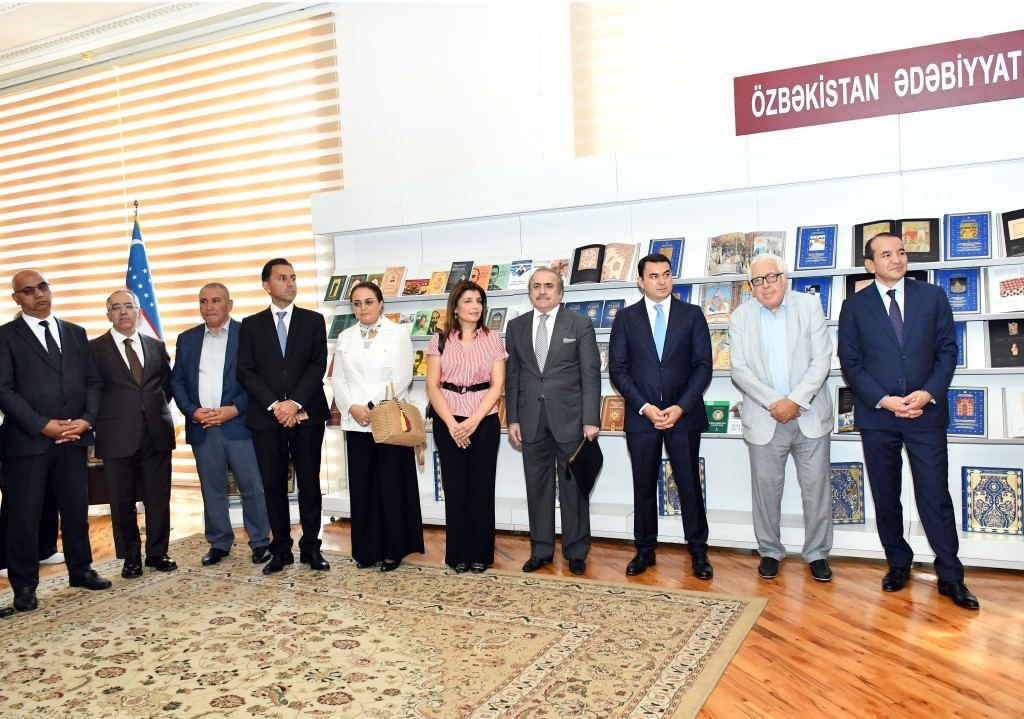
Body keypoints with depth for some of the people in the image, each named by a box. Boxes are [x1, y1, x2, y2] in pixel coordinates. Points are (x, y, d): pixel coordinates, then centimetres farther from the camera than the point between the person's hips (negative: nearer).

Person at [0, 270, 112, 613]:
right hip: (28, 440, -3)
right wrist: (43, 425, -14)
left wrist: (86, 419, -5)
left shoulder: (75, 333, 13)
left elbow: (92, 381, 11)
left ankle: (81, 569, 26)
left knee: (77, 509, 11)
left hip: (73, 437, 4)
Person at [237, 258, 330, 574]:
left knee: (309, 481, 3)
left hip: (306, 414, -1)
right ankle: (281, 549, 15)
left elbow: (318, 366, -2)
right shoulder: (251, 325, 9)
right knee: (273, 483, 5)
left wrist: (295, 403, -14)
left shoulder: (313, 320, 7)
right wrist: (274, 405, -11)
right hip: (266, 416, 1)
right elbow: (245, 371, 1)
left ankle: (311, 547, 13)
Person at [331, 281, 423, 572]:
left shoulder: (398, 334, 1)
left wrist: (373, 406, -13)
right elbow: (338, 379, 9)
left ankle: (393, 550, 12)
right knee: (361, 486, 7)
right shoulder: (345, 338, 13)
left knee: (392, 485, 0)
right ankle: (366, 549, 18)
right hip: (356, 423, 4)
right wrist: (352, 407, -8)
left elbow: (401, 377, -7)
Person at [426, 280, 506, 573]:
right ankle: (457, 554, 16)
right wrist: (451, 424, -11)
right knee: (455, 487, 4)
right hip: (448, 422, 0)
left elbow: (497, 385, -2)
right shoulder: (440, 340, 3)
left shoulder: (492, 339, 4)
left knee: (482, 486, 4)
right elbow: (432, 386, -1)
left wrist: (473, 422, -12)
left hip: (484, 422, 0)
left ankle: (481, 554, 15)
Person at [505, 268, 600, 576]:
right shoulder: (516, 326, 9)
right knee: (537, 487, 9)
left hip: (570, 418, -2)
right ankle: (541, 549, 21)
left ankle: (576, 552, 18)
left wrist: (591, 420, -10)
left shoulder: (580, 324, 0)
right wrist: (512, 419, 3)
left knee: (573, 487, 6)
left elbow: (590, 375, -4)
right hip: (531, 420, 3)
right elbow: (512, 376, 9)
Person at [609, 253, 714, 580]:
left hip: (684, 414, 0)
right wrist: (645, 407, -11)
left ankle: (698, 551, 18)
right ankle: (645, 550, 21)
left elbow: (703, 365, 0)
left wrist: (681, 407, -11)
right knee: (644, 486, 8)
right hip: (641, 415, 1)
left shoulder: (692, 314, 4)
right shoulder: (626, 318, 4)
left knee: (689, 484, 6)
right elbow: (618, 369, 0)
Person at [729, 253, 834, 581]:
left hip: (809, 415, 0)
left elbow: (821, 360, -4)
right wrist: (773, 402, -12)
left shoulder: (810, 305, 2)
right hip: (764, 419, 0)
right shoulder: (741, 317, 3)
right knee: (766, 489, 6)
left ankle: (817, 553, 21)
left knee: (816, 487, 5)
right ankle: (770, 552, 23)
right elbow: (739, 369, -2)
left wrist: (795, 401, -12)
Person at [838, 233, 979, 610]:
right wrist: (883, 400, -11)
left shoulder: (932, 296, 6)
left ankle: (950, 577, 12)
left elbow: (947, 350, 4)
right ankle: (898, 565, 25)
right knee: (886, 497, 9)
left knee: (935, 495, 1)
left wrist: (928, 393, -11)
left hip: (926, 412, 0)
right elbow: (850, 363, 0)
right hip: (877, 414, 1)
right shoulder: (855, 306, 3)